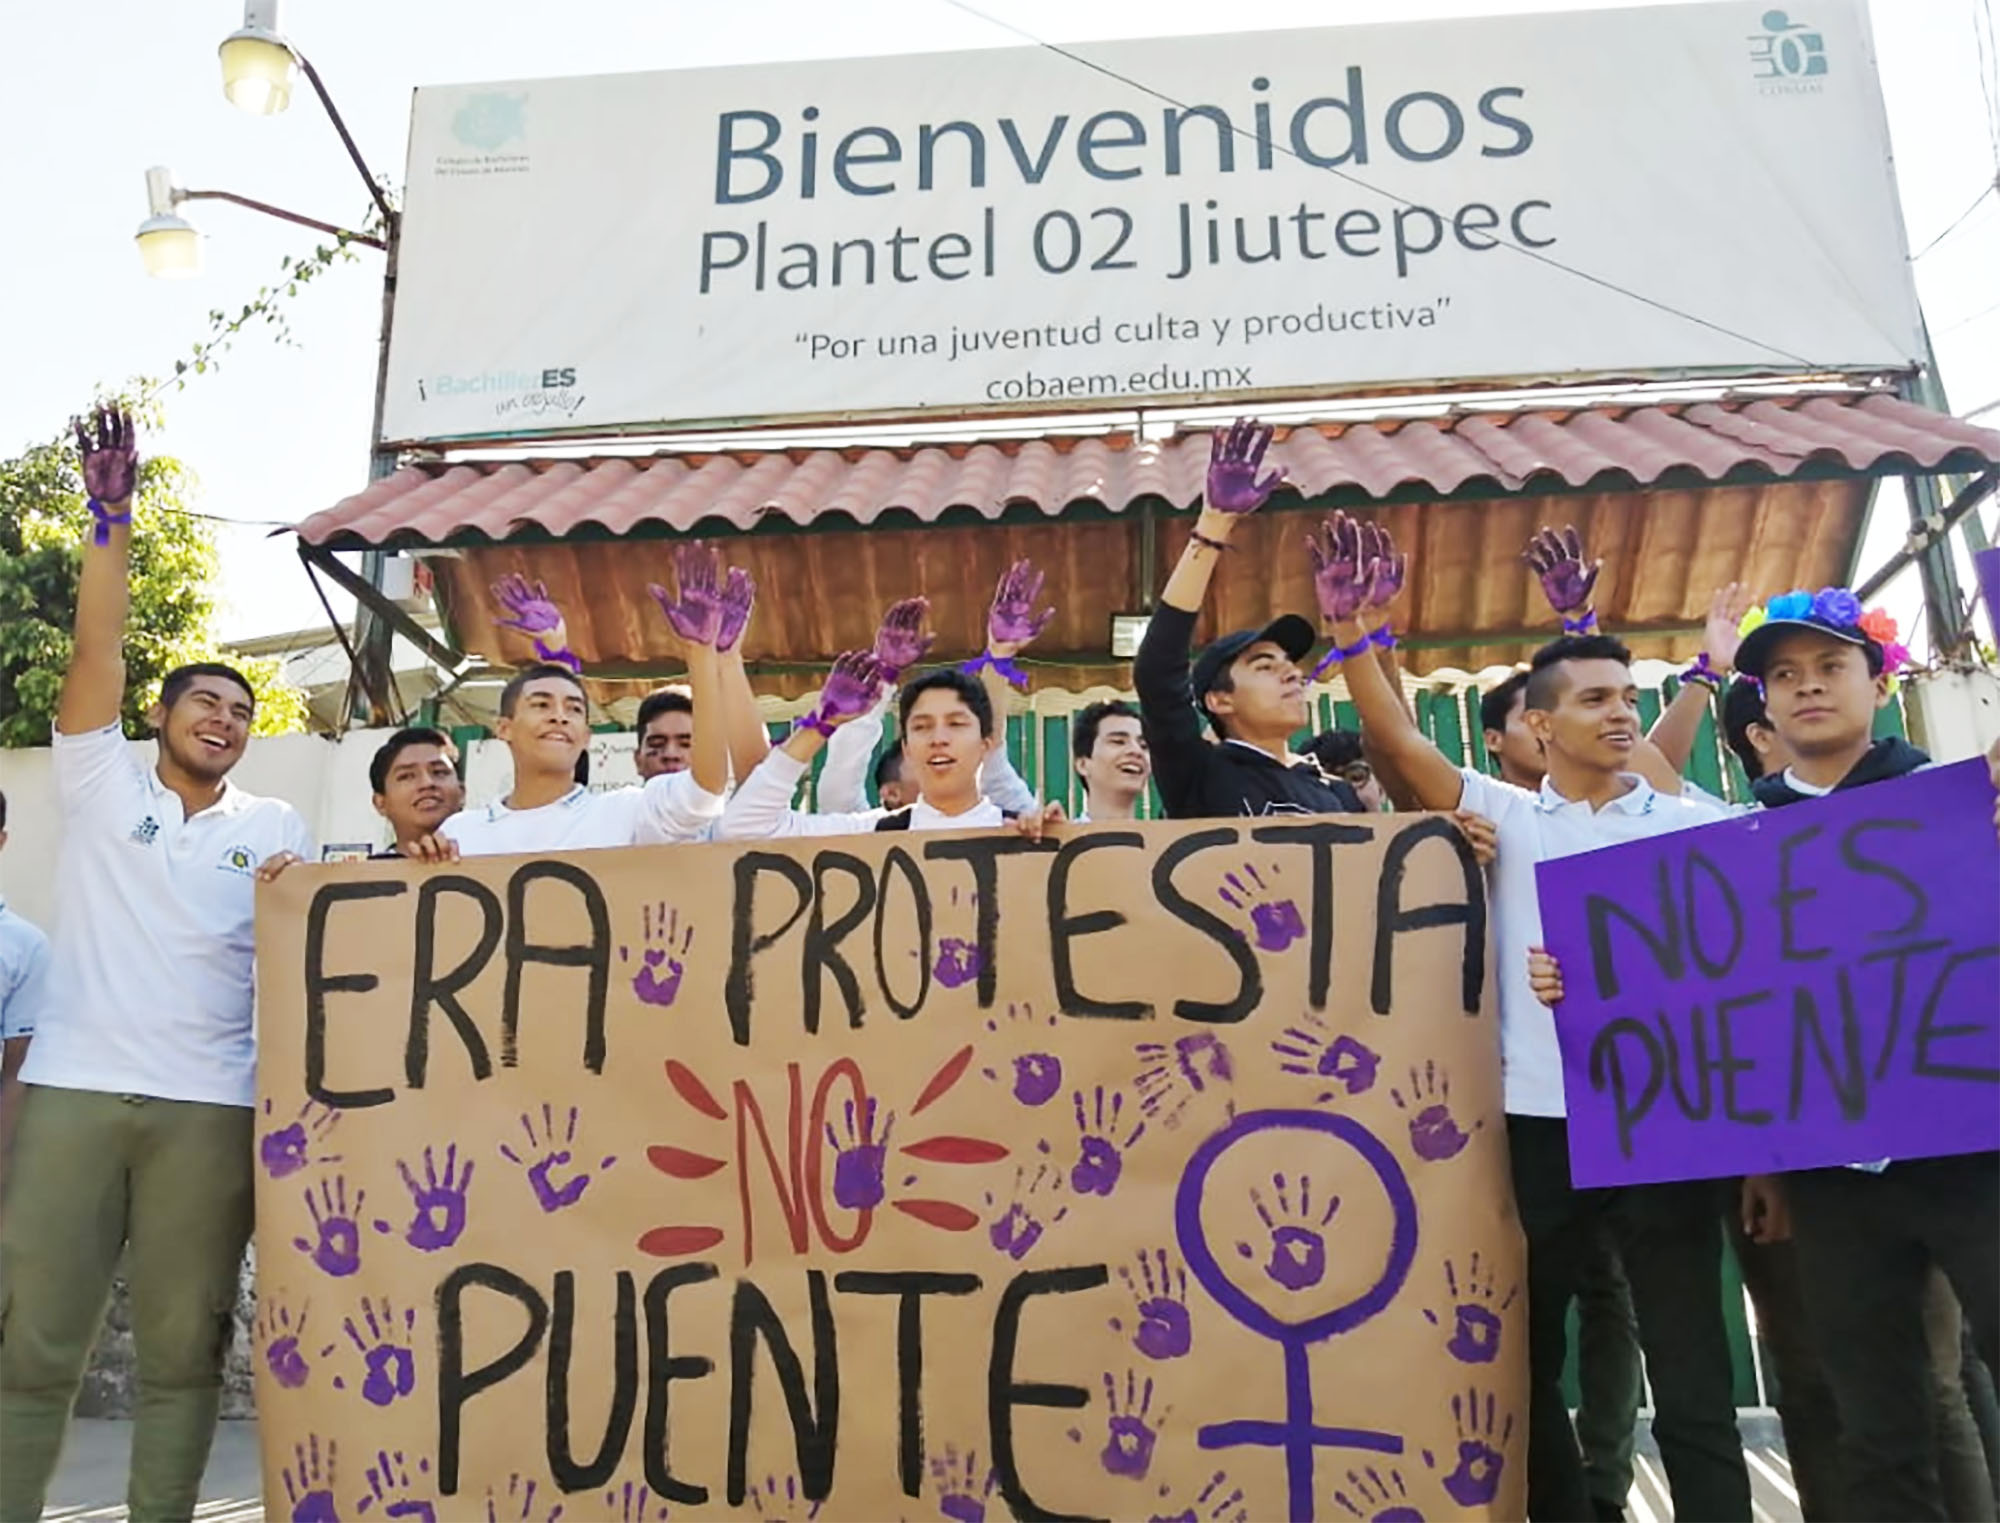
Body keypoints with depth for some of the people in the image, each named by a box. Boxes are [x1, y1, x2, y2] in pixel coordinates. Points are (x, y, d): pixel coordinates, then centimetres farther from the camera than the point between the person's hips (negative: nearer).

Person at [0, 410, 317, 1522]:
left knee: (185, 1345, 4)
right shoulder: (105, 785, 11)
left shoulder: (275, 826, 14)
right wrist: (113, 516, -5)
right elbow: (98, 652, 1)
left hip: (211, 1102, 1)